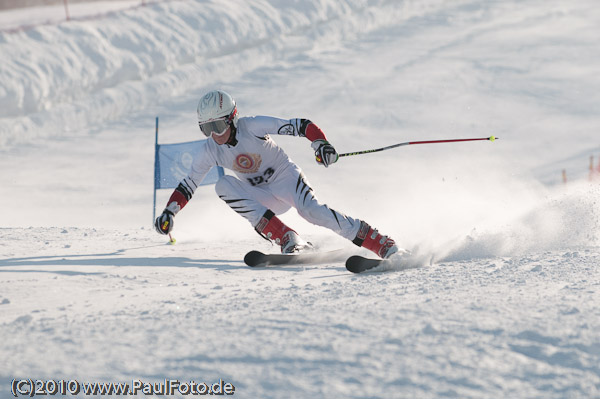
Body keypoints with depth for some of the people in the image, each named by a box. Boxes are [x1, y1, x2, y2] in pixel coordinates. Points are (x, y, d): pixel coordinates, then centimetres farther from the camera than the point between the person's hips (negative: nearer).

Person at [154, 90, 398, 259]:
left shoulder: (253, 126, -21)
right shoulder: (209, 151, -9)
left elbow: (301, 125, -23)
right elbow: (188, 185, 3)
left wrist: (320, 143, -41)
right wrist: (168, 213, -9)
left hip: (286, 177, -4)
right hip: (265, 200, 4)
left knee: (311, 210, -33)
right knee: (223, 186, -22)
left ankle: (382, 244, -31)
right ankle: (286, 239, -29)